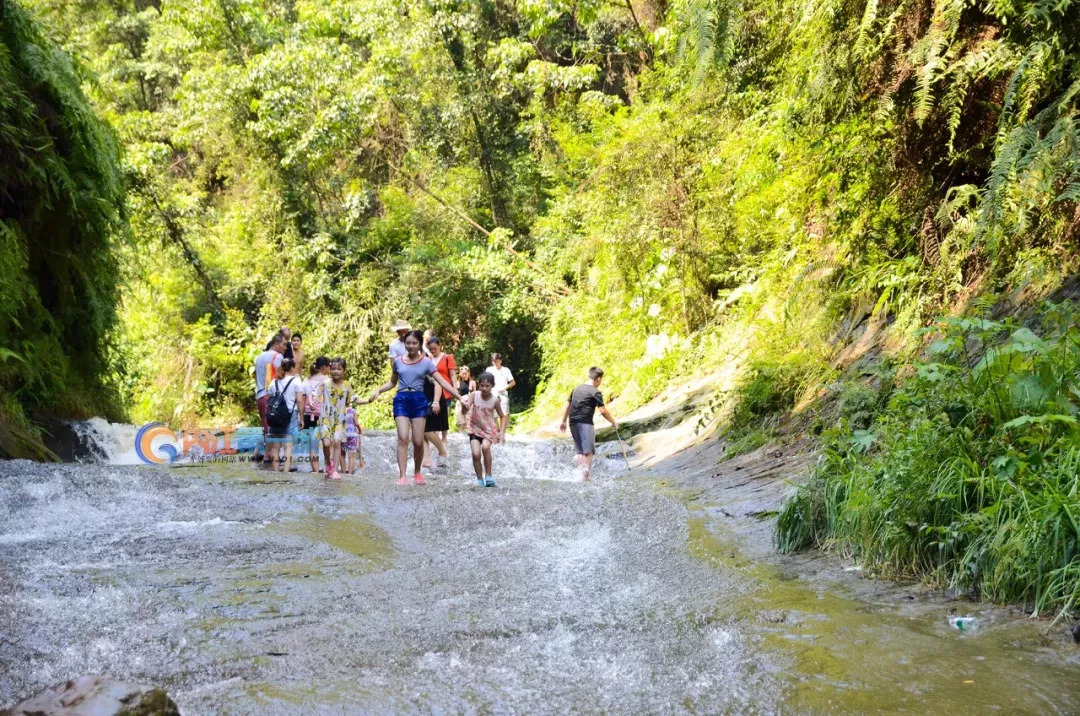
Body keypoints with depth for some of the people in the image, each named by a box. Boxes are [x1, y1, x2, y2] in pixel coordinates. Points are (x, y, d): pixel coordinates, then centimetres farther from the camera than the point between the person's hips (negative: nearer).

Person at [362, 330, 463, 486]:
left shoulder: (426, 362, 1)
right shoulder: (398, 361, 8)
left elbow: (442, 382, -2)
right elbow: (392, 382, 23)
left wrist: (459, 397, -8)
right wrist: (378, 390, 8)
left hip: (419, 400, -1)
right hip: (401, 400, 1)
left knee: (418, 441, -2)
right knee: (403, 438, -14)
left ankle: (417, 473, 21)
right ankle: (402, 476, -15)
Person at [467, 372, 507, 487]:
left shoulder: (495, 400, -13)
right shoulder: (474, 395, -14)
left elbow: (502, 416, -1)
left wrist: (502, 431, -13)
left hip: (490, 429, -1)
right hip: (475, 429, 1)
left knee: (485, 447, -29)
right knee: (476, 453, -17)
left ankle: (488, 476, -13)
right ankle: (480, 480, 4)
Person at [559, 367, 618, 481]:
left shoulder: (577, 389, 15)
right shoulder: (595, 392, -6)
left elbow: (568, 405, 18)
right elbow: (603, 411, -9)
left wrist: (563, 421, 24)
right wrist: (613, 422, 2)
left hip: (573, 423, 7)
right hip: (585, 423, -7)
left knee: (580, 451, 14)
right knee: (589, 452, -5)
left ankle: (580, 474, 11)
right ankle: (585, 476, -14)